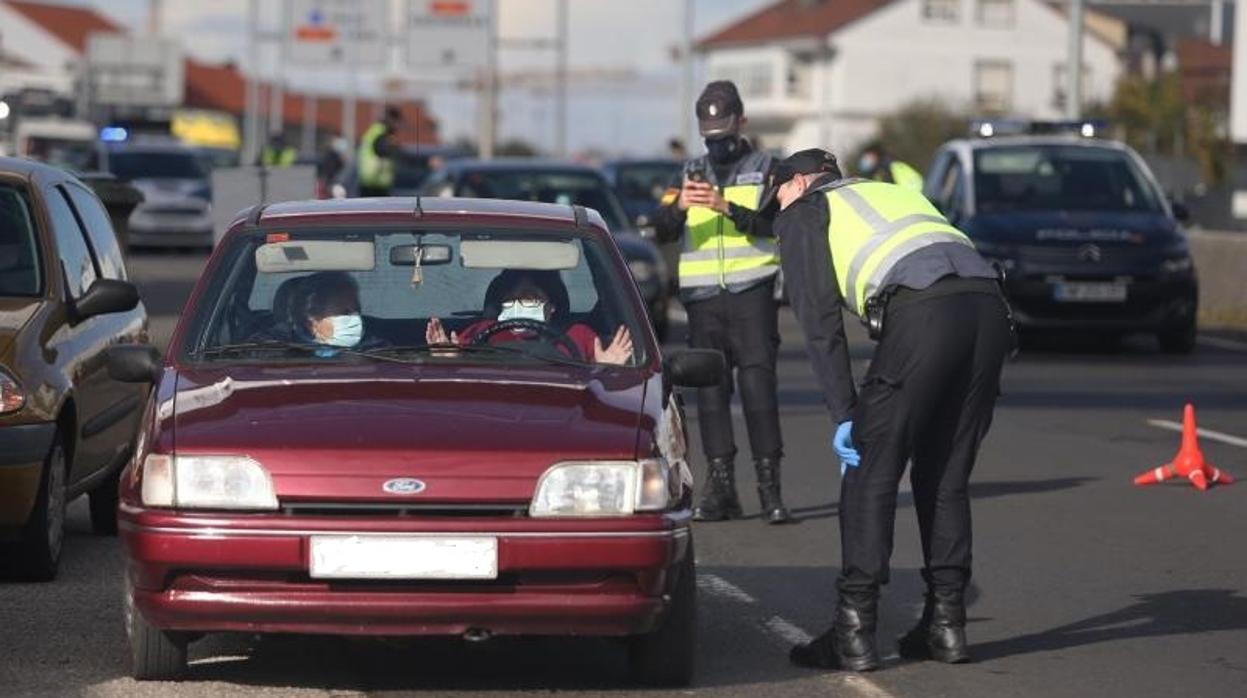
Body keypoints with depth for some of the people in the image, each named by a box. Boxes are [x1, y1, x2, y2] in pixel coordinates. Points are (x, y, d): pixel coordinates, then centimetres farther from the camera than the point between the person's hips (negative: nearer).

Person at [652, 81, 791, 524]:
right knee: (710, 388, 2)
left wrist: (727, 207, -25)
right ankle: (721, 486, 5)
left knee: (758, 382, -10)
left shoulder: (764, 168, 7)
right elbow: (662, 232, 3)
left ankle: (770, 486, -11)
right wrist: (678, 206, -18)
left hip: (752, 292, -3)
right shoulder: (691, 172, 15)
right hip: (702, 296, 3)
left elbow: (770, 223, -9)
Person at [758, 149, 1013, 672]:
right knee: (946, 480, 17)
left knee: (870, 476, 3)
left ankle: (854, 633, 1)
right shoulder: (894, 193, 39)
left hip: (922, 313, -6)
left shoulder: (802, 213, 20)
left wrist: (844, 414, 6)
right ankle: (945, 624, 17)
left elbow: (820, 320, 7)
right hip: (989, 306, 6)